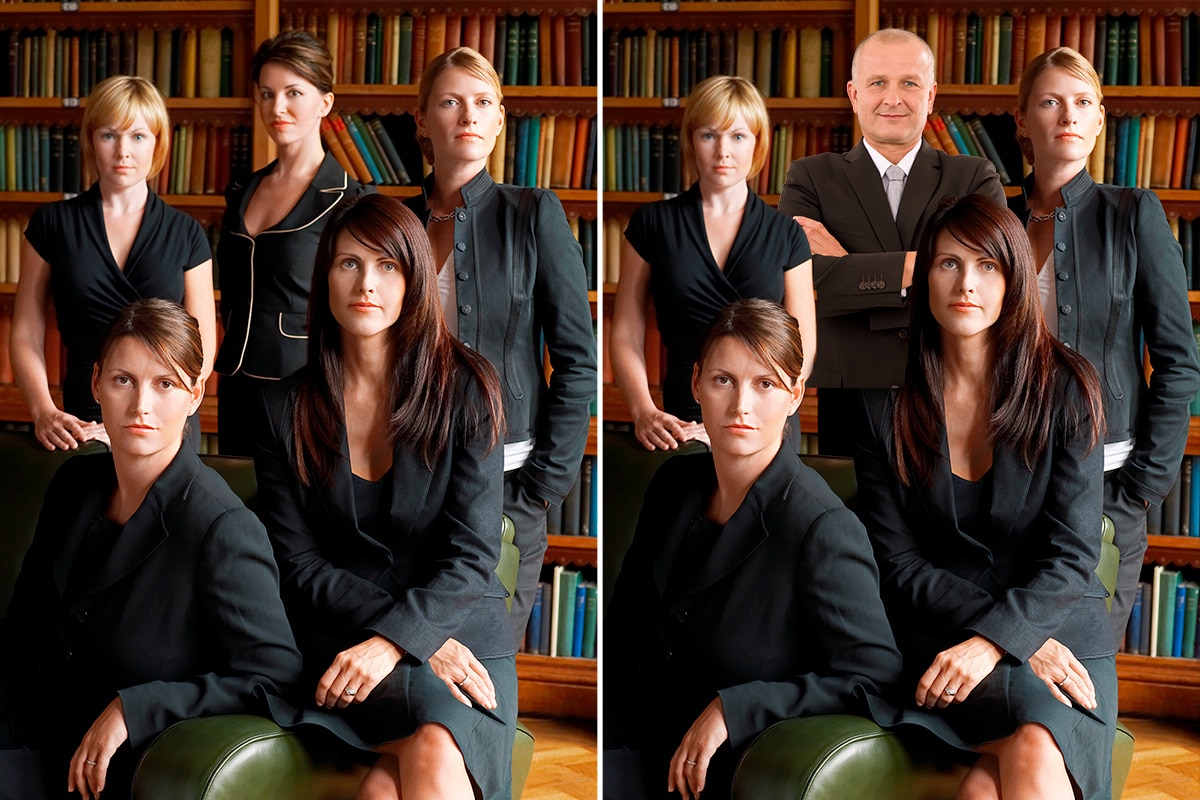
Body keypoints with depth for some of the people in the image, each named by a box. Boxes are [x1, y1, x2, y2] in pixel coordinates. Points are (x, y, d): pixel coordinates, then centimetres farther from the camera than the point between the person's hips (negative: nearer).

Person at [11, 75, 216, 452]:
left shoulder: (186, 234, 5)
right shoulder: (52, 224, 5)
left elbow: (202, 349, 1)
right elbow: (26, 334, 4)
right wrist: (44, 412, -13)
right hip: (82, 423, 0)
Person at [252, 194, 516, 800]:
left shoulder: (465, 390, 2)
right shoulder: (285, 408, 6)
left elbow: (472, 555, -3)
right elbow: (298, 563, 3)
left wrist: (392, 640, -20)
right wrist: (423, 643, -10)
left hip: (465, 639, 0)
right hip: (346, 643, 0)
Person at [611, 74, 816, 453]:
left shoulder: (785, 234, 7)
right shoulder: (652, 223, 6)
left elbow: (802, 346, 3)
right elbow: (626, 333, 4)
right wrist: (644, 412, -13)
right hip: (683, 423, -1)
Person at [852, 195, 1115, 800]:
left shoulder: (1065, 391, 2)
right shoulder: (885, 409, 5)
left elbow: (1071, 556, -2)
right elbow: (897, 562, 2)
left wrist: (993, 640, -19)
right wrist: (1022, 643, -9)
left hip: (1064, 639, 0)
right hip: (942, 641, 0)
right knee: (1033, 751, -32)